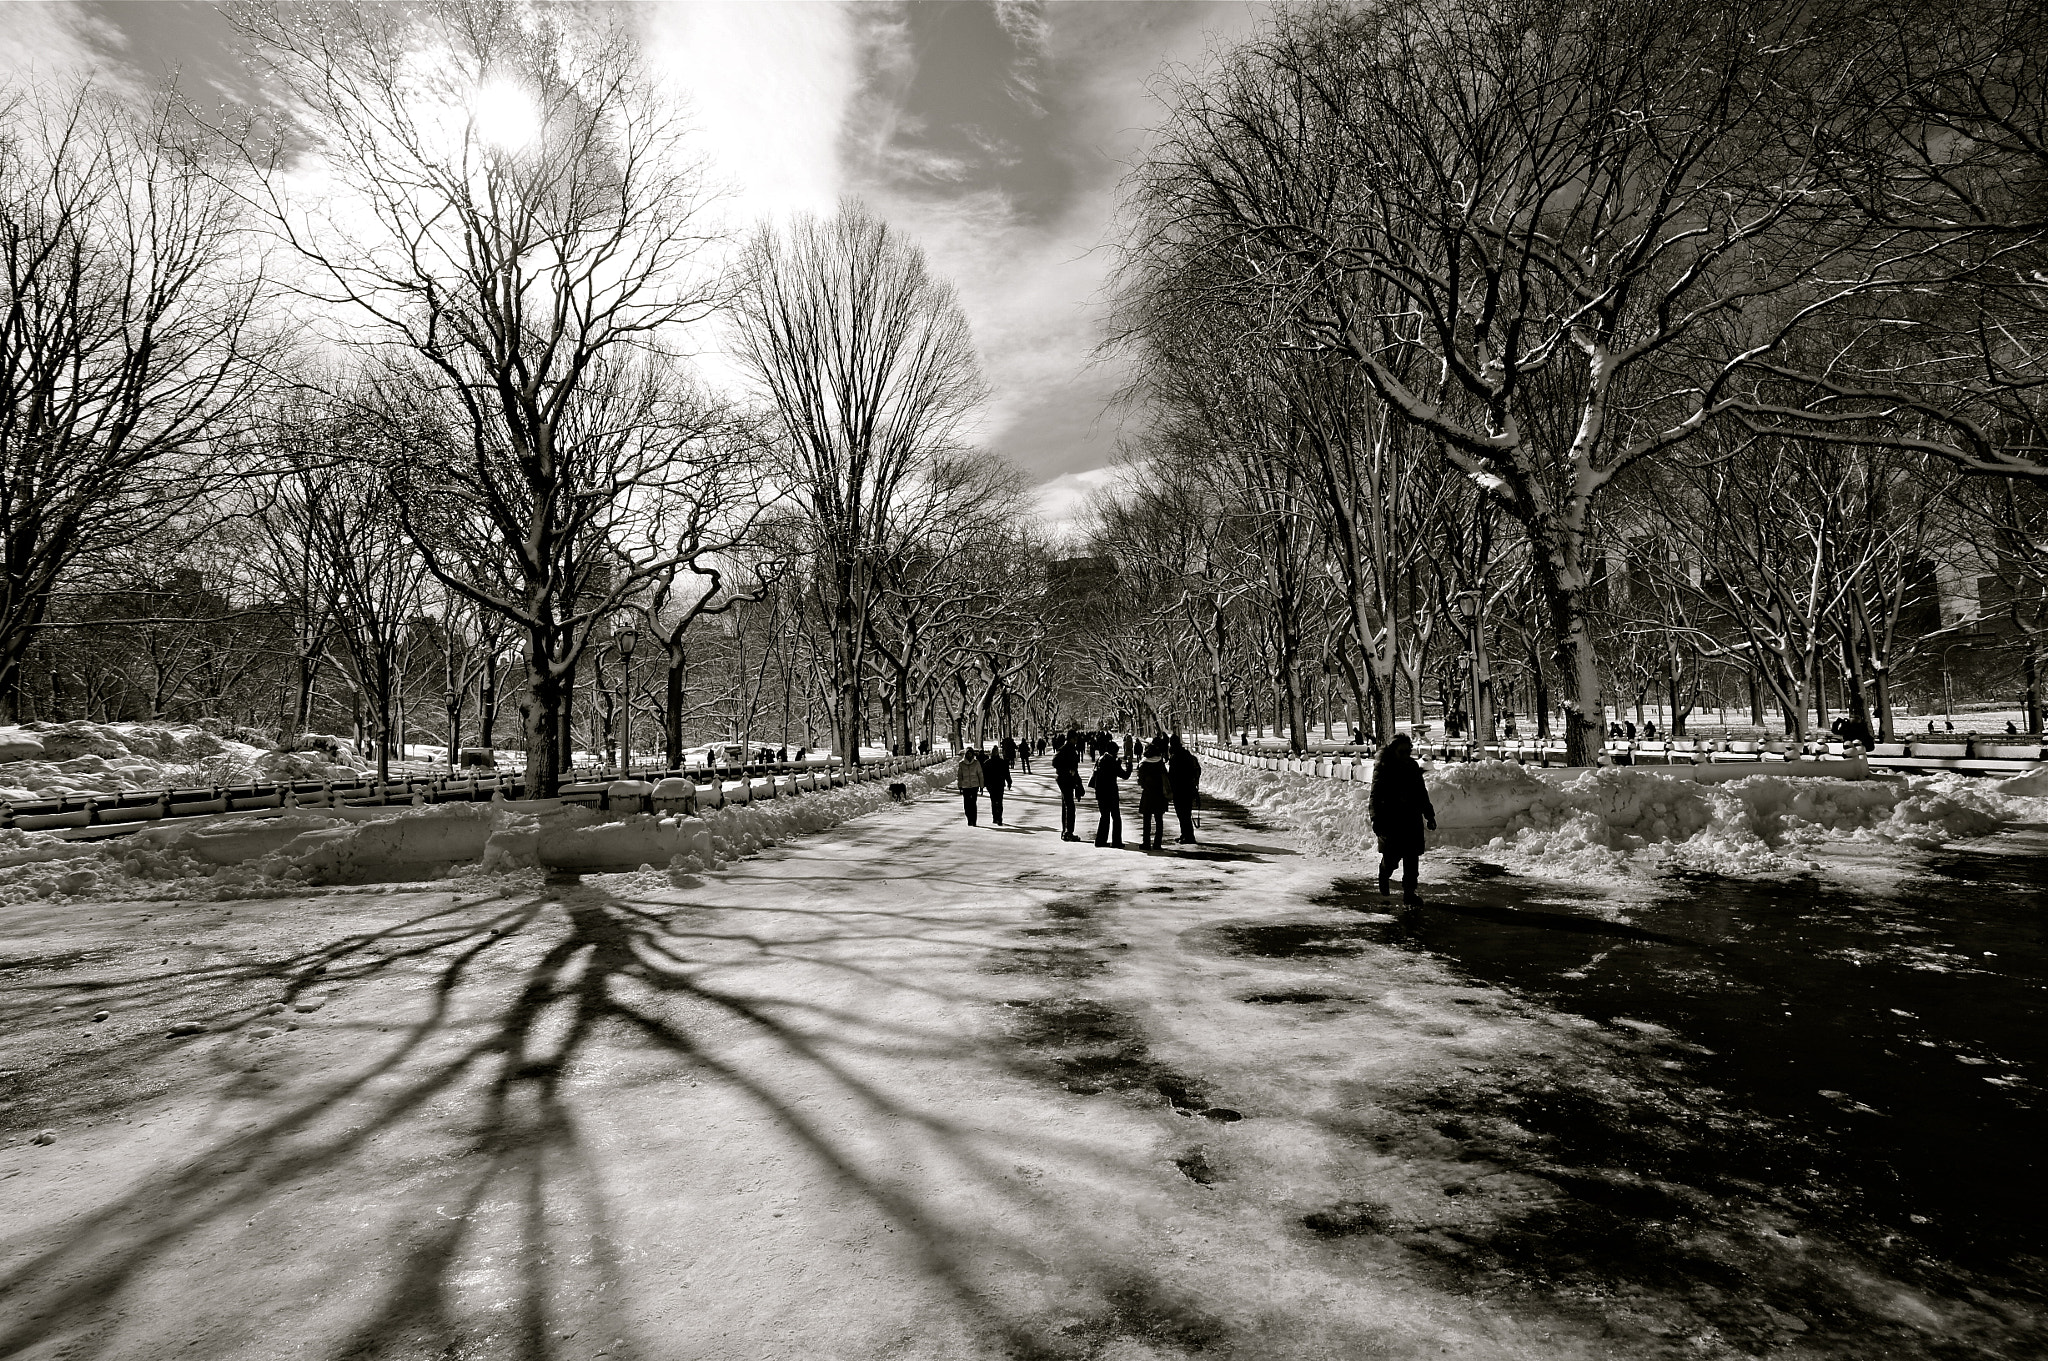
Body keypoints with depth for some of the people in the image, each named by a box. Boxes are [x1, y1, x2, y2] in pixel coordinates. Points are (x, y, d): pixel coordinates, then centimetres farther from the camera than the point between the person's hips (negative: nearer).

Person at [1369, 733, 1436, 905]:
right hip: (1391, 820, -4)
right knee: (1392, 856, 0)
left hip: (1412, 820, 4)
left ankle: (1409, 891, 10)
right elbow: (1375, 797, -9)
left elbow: (1422, 794, 20)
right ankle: (1384, 877, 32)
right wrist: (1376, 820, -16)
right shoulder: (1382, 769, -6)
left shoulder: (1413, 767, 9)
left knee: (1412, 857, 1)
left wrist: (1429, 815, 19)